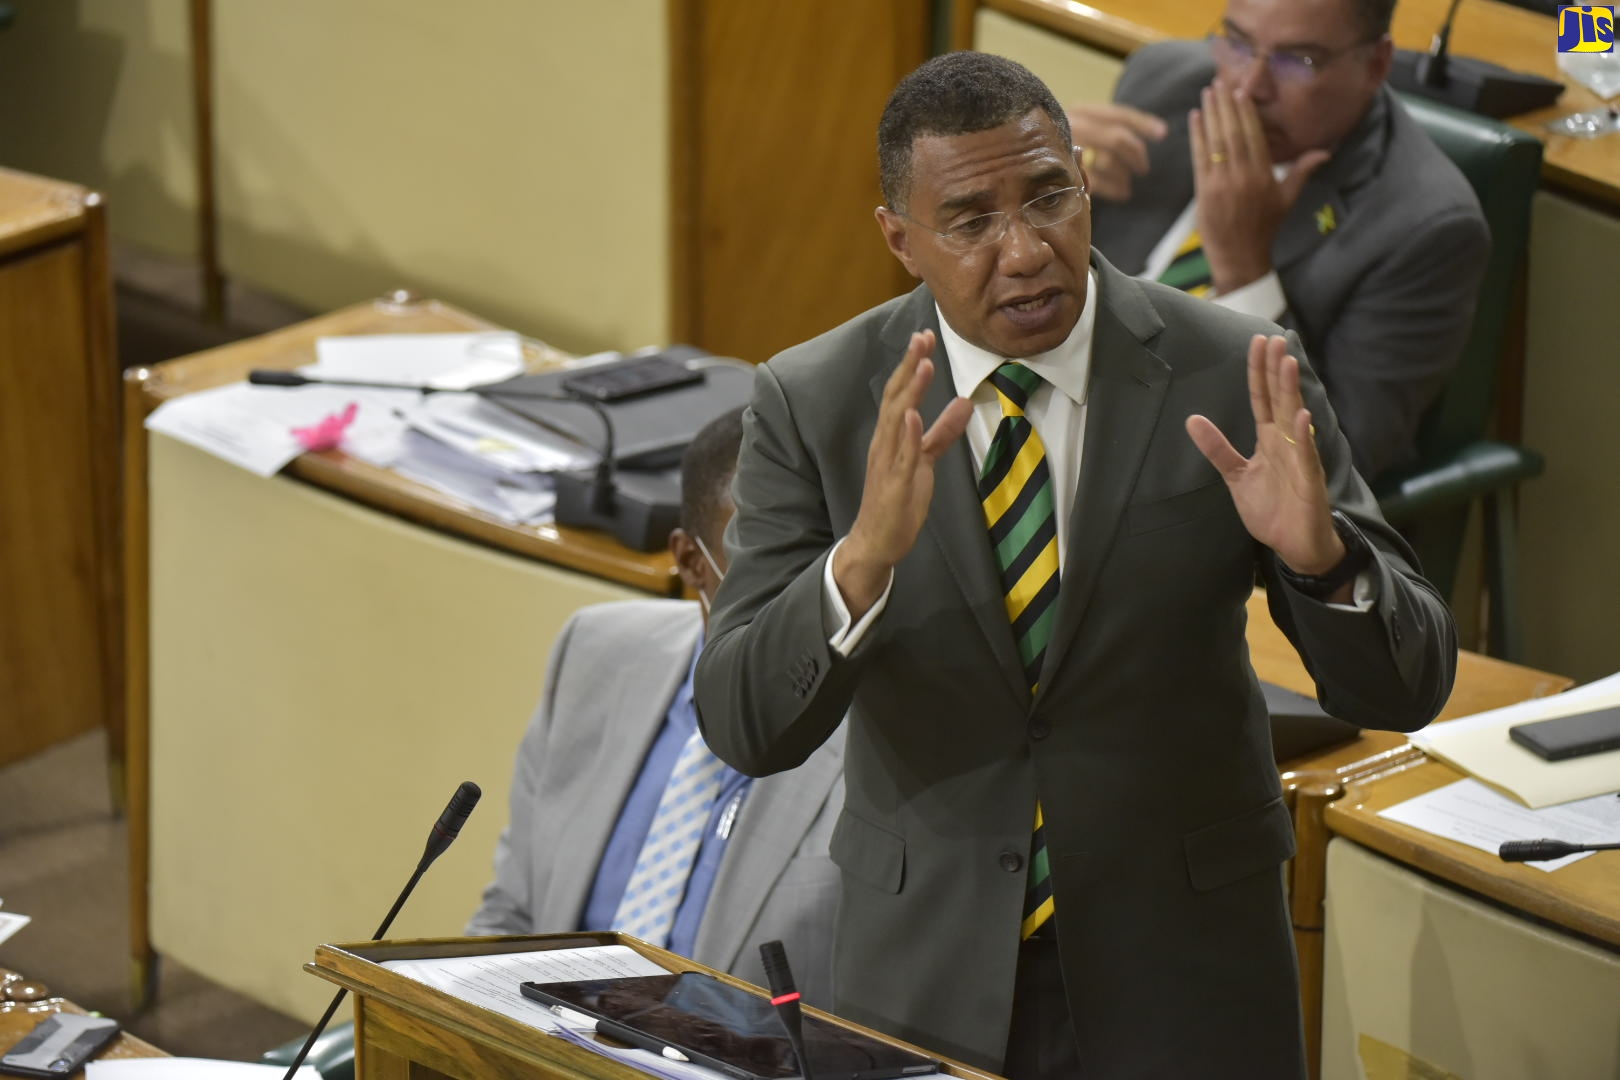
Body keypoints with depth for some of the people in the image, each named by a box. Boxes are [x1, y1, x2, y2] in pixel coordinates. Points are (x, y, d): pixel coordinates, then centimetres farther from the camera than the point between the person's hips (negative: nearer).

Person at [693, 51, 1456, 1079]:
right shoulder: (812, 403, -7)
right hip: (925, 983, 0)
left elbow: (1406, 687, -9)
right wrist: (866, 556, -32)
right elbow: (742, 726, -14)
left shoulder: (1235, 379, -9)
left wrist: (1318, 553, -30)